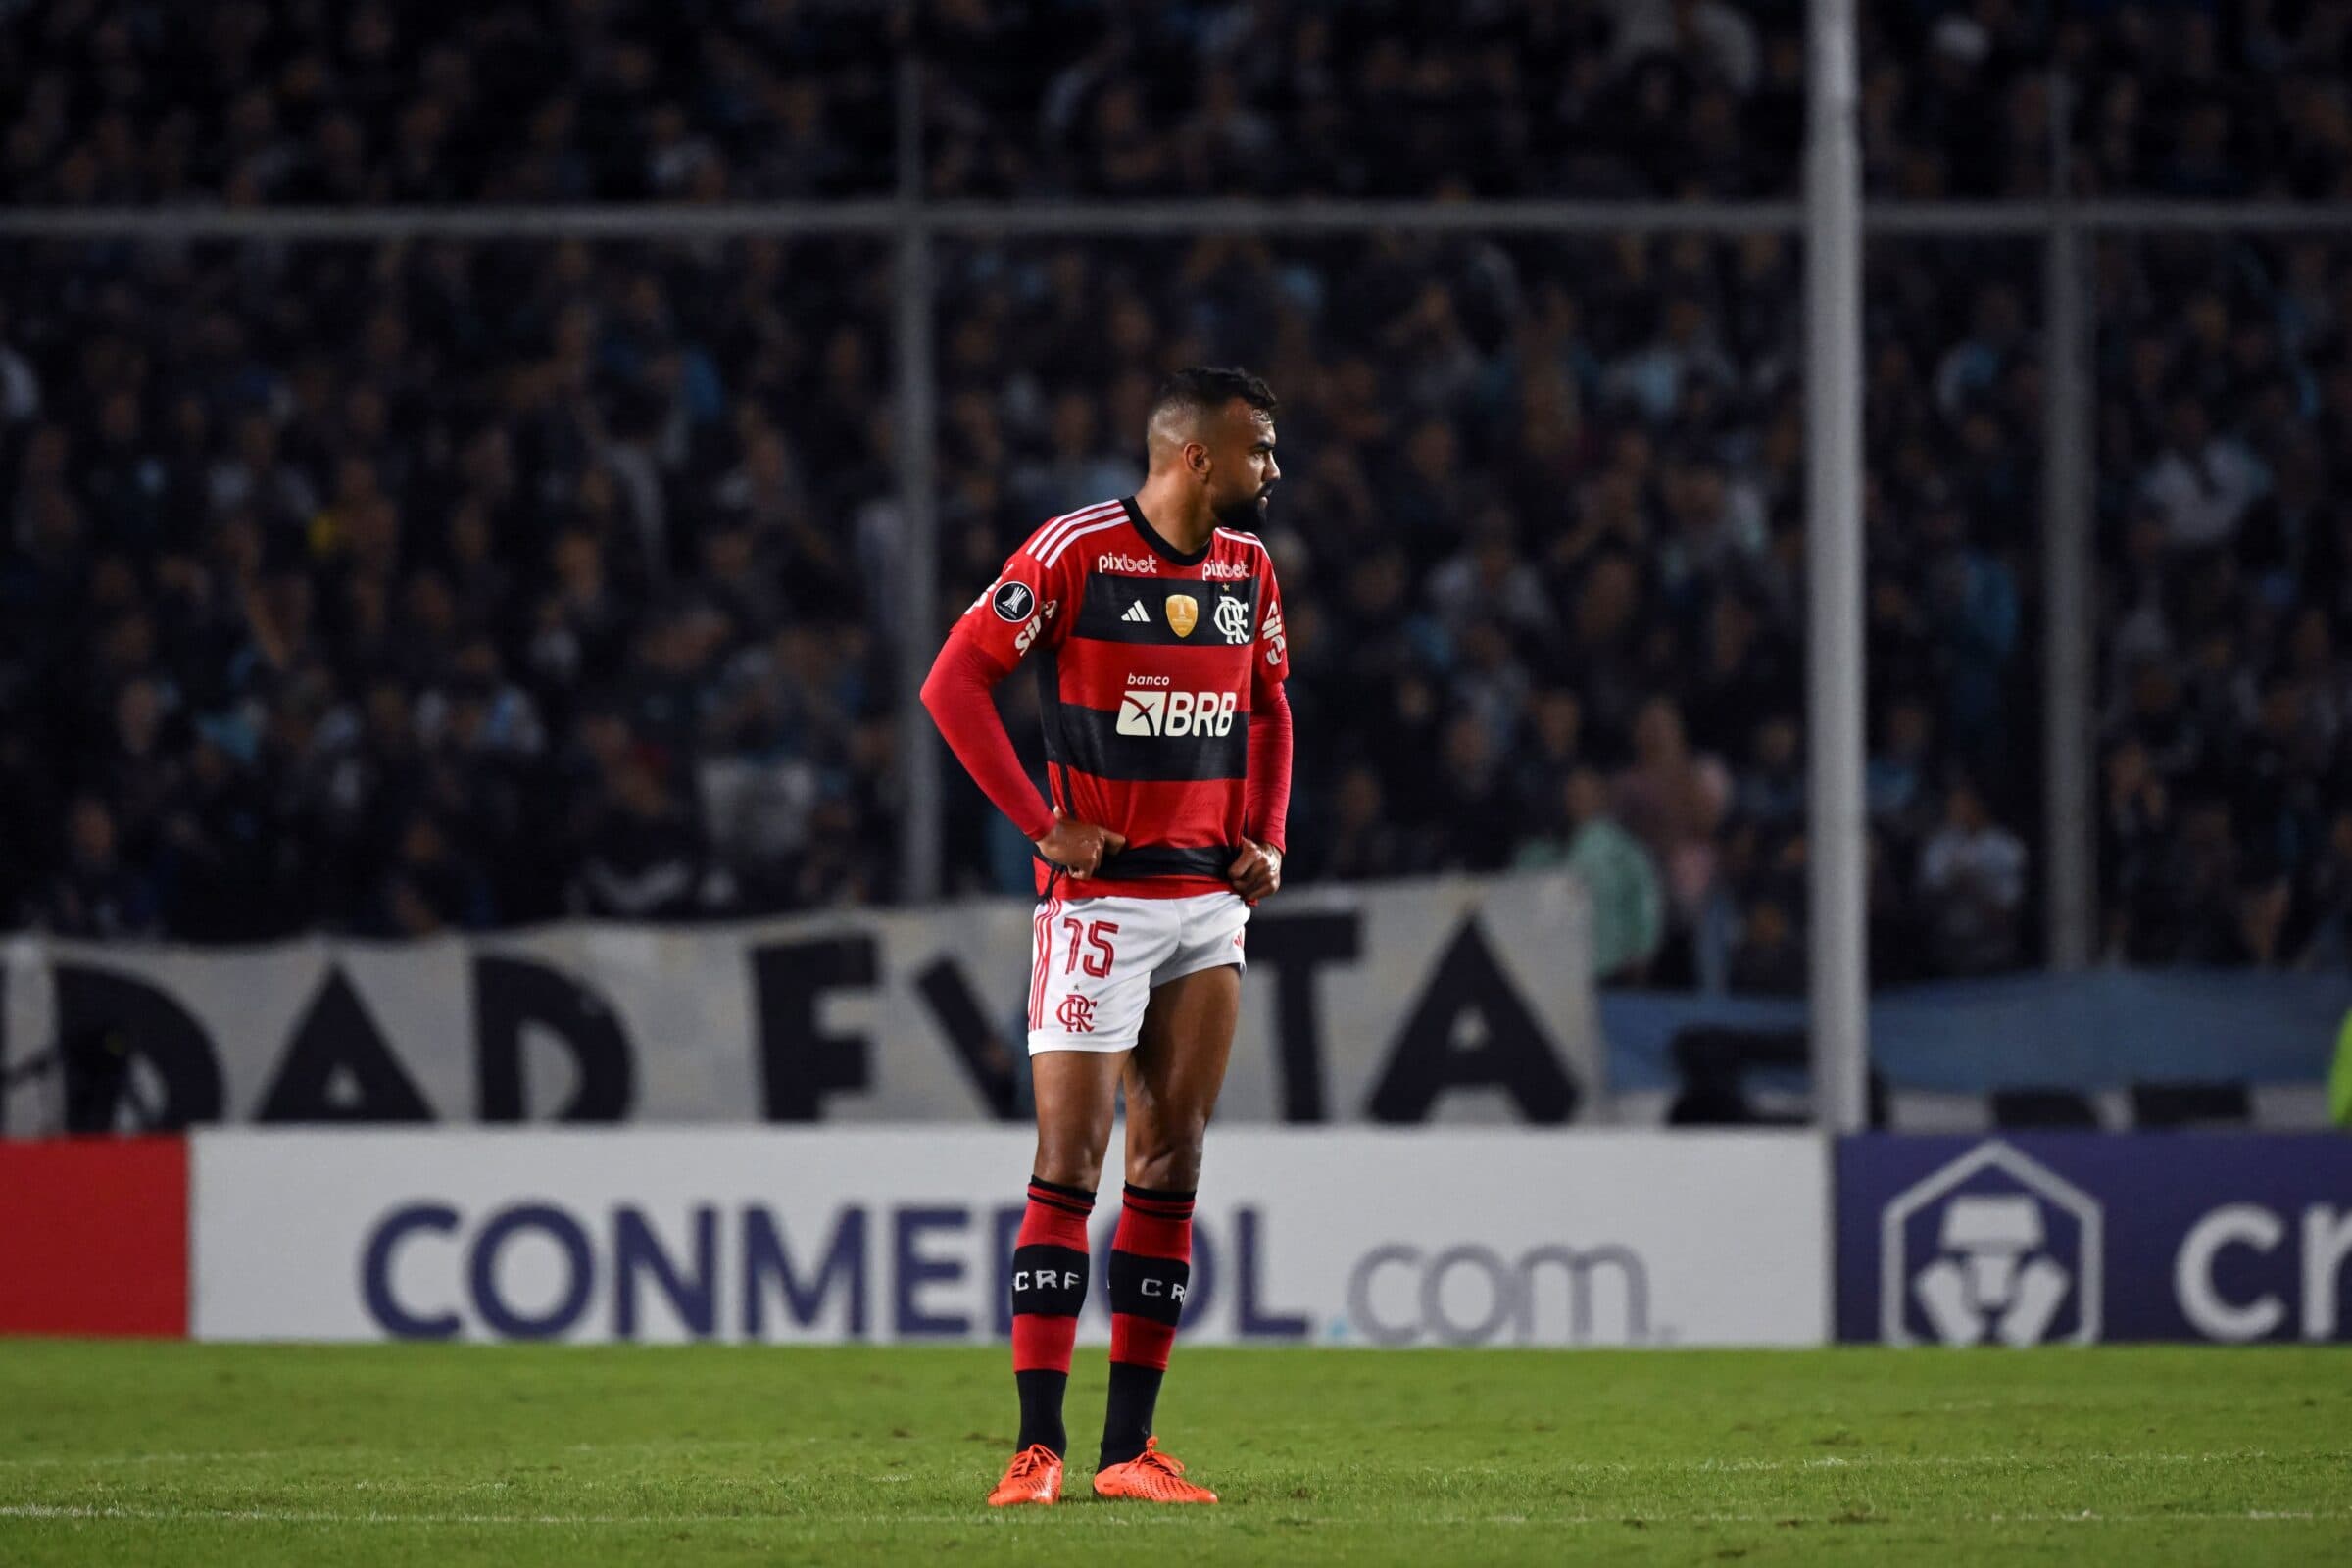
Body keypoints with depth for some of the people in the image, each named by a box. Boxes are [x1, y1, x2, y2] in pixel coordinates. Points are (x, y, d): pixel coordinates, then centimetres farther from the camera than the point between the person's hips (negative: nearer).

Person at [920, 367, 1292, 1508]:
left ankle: (1130, 1449, 8)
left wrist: (1265, 838, 8)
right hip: (1098, 896, -6)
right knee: (1069, 1165, -10)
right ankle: (1037, 1449, -8)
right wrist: (1042, 824, -14)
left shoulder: (1247, 566, 9)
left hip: (1208, 901, 6)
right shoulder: (1076, 551, -12)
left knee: (1171, 1167, 4)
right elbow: (954, 682, -12)